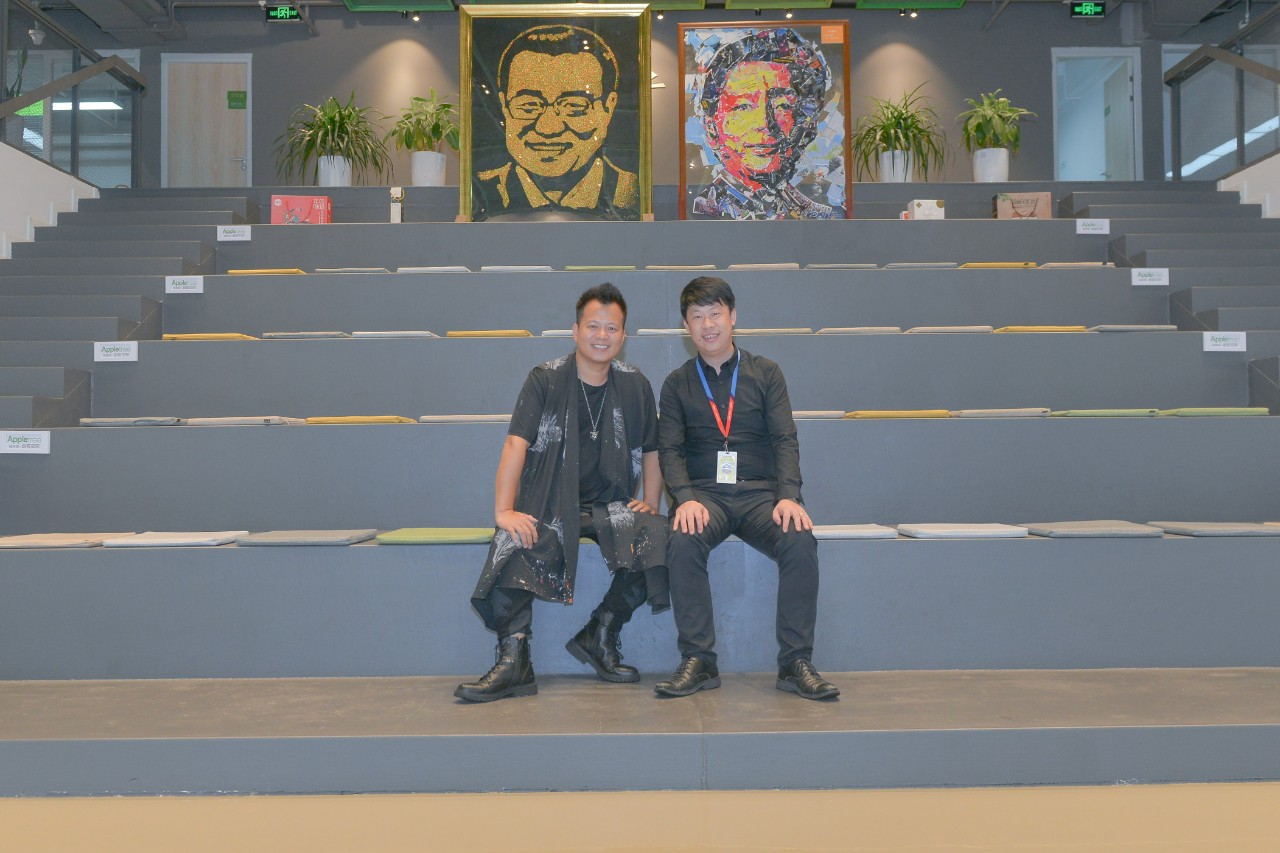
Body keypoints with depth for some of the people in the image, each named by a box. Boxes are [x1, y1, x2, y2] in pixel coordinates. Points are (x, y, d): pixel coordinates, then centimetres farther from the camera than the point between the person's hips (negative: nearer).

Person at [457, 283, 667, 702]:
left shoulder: (634, 385, 7)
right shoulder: (546, 379, -2)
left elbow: (651, 451, 14)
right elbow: (516, 444, -11)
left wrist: (650, 503, -2)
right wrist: (504, 511, -23)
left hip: (609, 506, 2)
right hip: (548, 506, -2)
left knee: (655, 536, -27)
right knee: (512, 543, -32)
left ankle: (600, 635, -8)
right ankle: (513, 662, -26)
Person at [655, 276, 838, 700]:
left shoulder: (765, 373, 12)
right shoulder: (677, 383, 13)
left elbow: (785, 439, 3)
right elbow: (670, 449, 4)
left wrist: (788, 496, -15)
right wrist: (686, 499, -16)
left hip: (760, 492, 0)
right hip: (705, 494, 0)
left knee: (801, 541, -30)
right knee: (682, 542, -32)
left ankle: (795, 663, -18)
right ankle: (698, 661, -22)